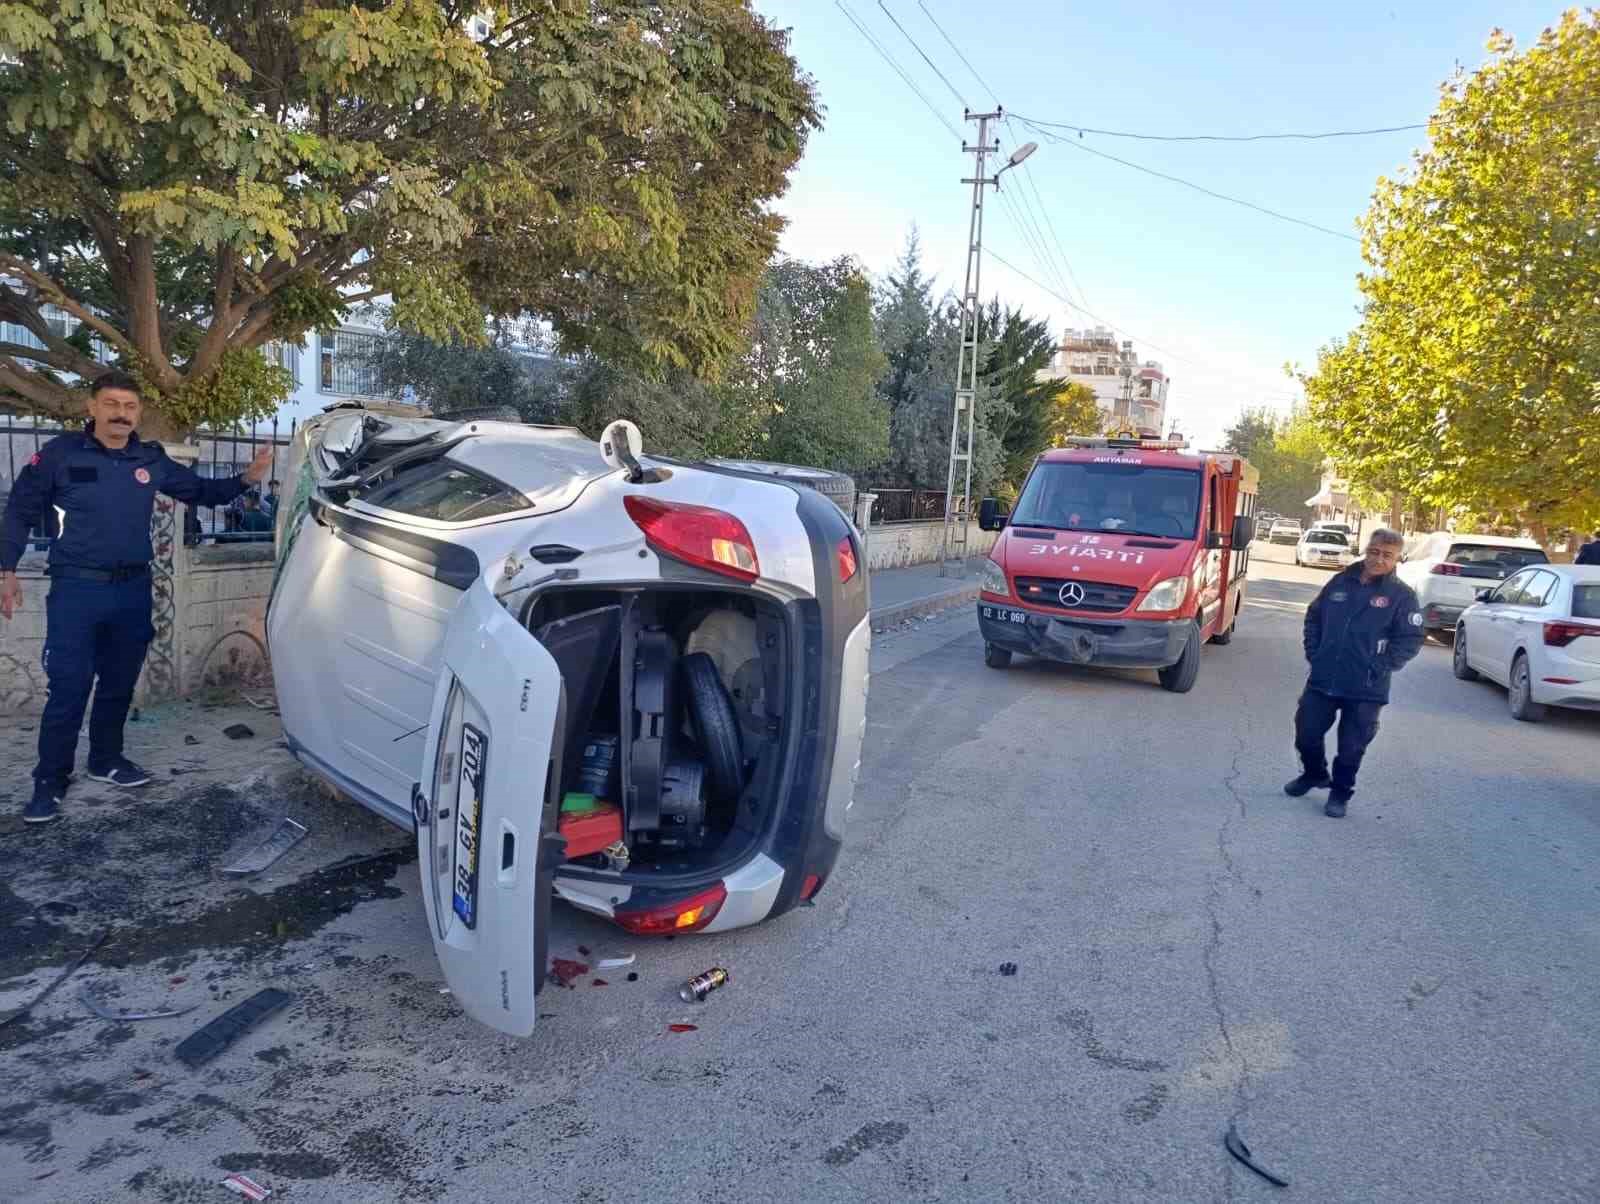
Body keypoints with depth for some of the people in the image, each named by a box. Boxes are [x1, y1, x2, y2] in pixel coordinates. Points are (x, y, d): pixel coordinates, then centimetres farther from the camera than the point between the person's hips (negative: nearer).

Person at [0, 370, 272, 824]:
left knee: (118, 685, 14)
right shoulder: (60, 454, -4)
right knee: (68, 689, -5)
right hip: (77, 588, -4)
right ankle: (50, 781, 5)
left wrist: (245, 479, 0)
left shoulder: (153, 460, 6)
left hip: (134, 590, 4)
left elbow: (200, 491, 16)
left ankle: (107, 760, 29)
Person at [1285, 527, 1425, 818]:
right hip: (1322, 680, 3)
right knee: (1306, 732, 9)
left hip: (1365, 689, -3)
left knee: (1351, 747, 5)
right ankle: (1314, 773, 36)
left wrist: (1381, 668, -12)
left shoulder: (1402, 595, -5)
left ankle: (1340, 793, 25)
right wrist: (1313, 653, 6)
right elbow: (1313, 617, 16)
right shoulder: (1340, 582, 6)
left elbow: (1411, 640, -6)